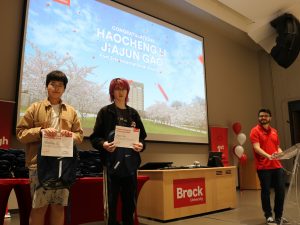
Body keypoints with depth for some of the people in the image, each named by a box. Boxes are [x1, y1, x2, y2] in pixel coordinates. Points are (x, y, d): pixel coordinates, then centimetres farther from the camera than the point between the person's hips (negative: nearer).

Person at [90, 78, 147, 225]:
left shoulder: (133, 113, 12)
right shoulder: (105, 112, 2)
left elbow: (142, 136, 13)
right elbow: (95, 137, -2)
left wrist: (141, 145, -8)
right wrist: (103, 144, -22)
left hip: (130, 163, 4)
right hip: (112, 163, -3)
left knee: (130, 202, 11)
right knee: (110, 202, 0)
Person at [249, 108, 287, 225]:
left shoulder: (274, 131, 16)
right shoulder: (255, 131, -4)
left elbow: (277, 147, 21)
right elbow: (256, 148, -15)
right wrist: (268, 156, -29)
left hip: (277, 166, 6)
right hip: (263, 167, -6)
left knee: (280, 190, 8)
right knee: (265, 191, 2)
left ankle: (278, 215, 25)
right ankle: (268, 216, 17)